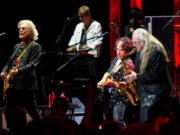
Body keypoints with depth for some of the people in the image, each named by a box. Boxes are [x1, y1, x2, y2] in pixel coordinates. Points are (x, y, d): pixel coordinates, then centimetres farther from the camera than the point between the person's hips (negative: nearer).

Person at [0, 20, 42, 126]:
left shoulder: (35, 46, -3)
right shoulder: (17, 47, 20)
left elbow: (33, 64, -15)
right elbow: (10, 62, 23)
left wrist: (19, 71, -28)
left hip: (26, 85, -8)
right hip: (12, 85, 8)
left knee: (33, 114, -4)